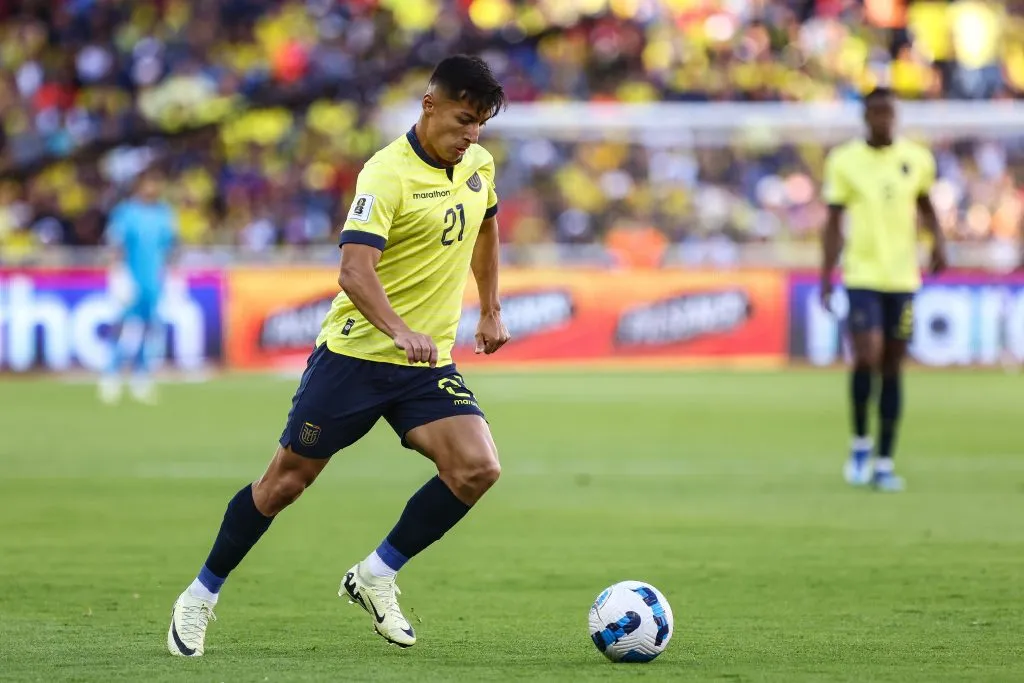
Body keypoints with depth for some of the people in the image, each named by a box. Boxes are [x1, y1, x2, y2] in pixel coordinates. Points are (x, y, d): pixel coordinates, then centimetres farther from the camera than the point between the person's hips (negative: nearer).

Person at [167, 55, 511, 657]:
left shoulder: (478, 165, 5)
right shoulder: (388, 173, -18)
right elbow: (354, 271, -30)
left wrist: (491, 310, 27)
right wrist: (399, 331, -45)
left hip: (428, 362, 6)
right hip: (356, 353, -6)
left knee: (478, 468, -16)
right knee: (288, 478, 2)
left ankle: (376, 577, 0)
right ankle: (201, 596, 20)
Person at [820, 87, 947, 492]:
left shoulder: (917, 159, 4)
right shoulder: (843, 162, -2)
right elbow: (833, 224, 2)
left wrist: (938, 242, 2)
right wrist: (825, 280, -1)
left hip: (902, 277, 2)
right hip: (861, 276, -2)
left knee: (893, 367, 5)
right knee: (867, 357, -18)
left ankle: (884, 463, 12)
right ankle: (860, 442, 5)